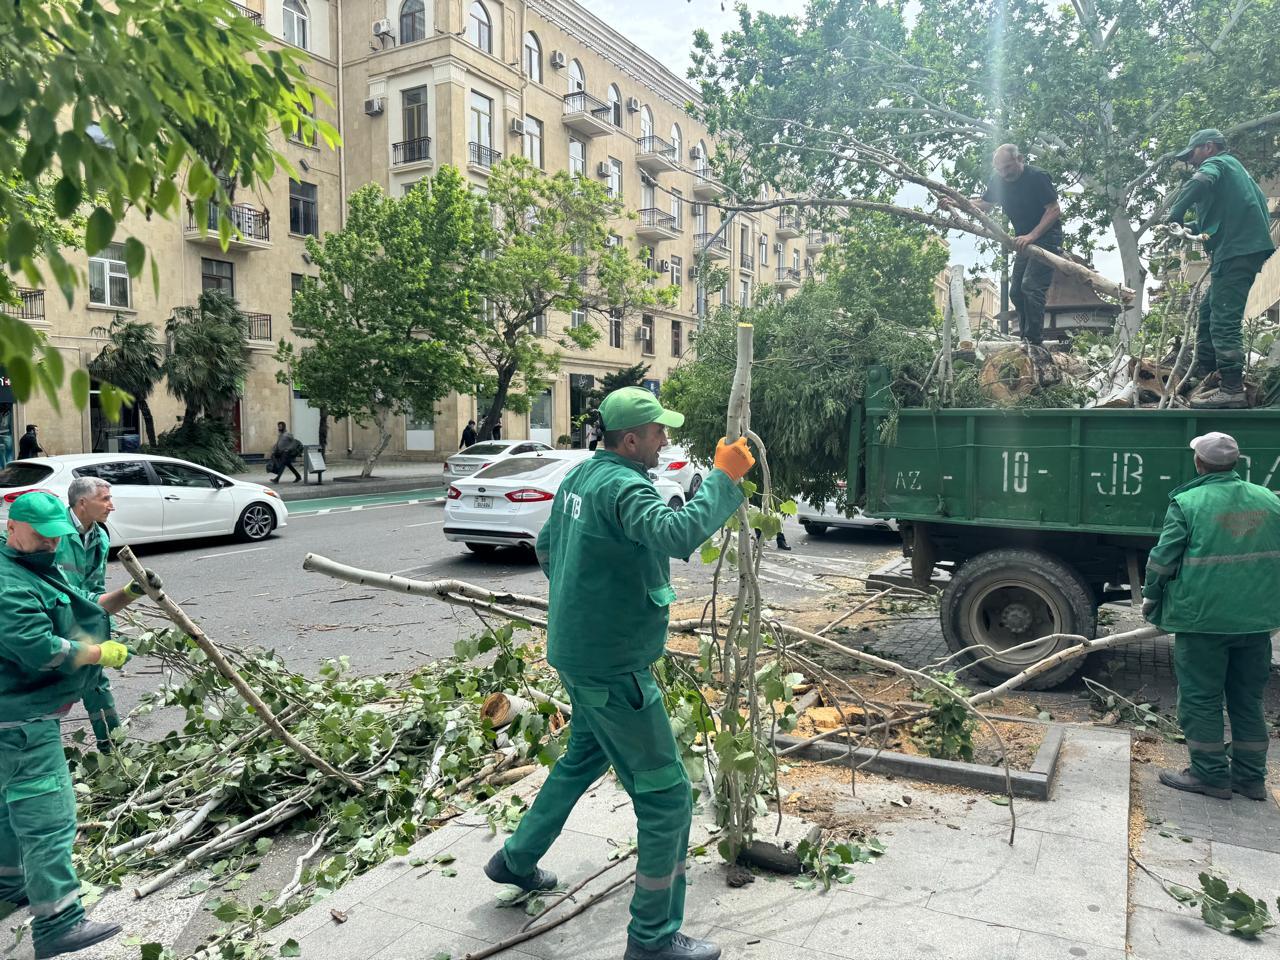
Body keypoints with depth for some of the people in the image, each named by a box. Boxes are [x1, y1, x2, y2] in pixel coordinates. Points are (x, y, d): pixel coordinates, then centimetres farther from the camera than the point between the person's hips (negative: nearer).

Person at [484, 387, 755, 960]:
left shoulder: (580, 478, 9)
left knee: (585, 757, 30)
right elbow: (679, 533, -41)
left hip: (580, 651, 10)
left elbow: (546, 549, 21)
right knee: (666, 795, 1)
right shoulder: (622, 486, -22)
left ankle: (516, 860, 45)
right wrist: (723, 477, -29)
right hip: (614, 668, -10)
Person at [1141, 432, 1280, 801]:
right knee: (1248, 700, 16)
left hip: (1203, 618, -6)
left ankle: (1211, 775, 11)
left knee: (1200, 698, 5)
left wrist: (1151, 598, 5)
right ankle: (1250, 776, 24)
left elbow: (1163, 559, -9)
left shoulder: (1187, 503, -10)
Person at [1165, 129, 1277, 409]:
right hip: (1249, 246, 10)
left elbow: (1199, 182, -26)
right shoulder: (1234, 167, 28)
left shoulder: (1215, 163, -1)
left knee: (1224, 320, -14)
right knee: (1209, 308, 20)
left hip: (1235, 250, -10)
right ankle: (1204, 366, 28)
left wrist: (1175, 215, -17)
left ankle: (1232, 389, -19)